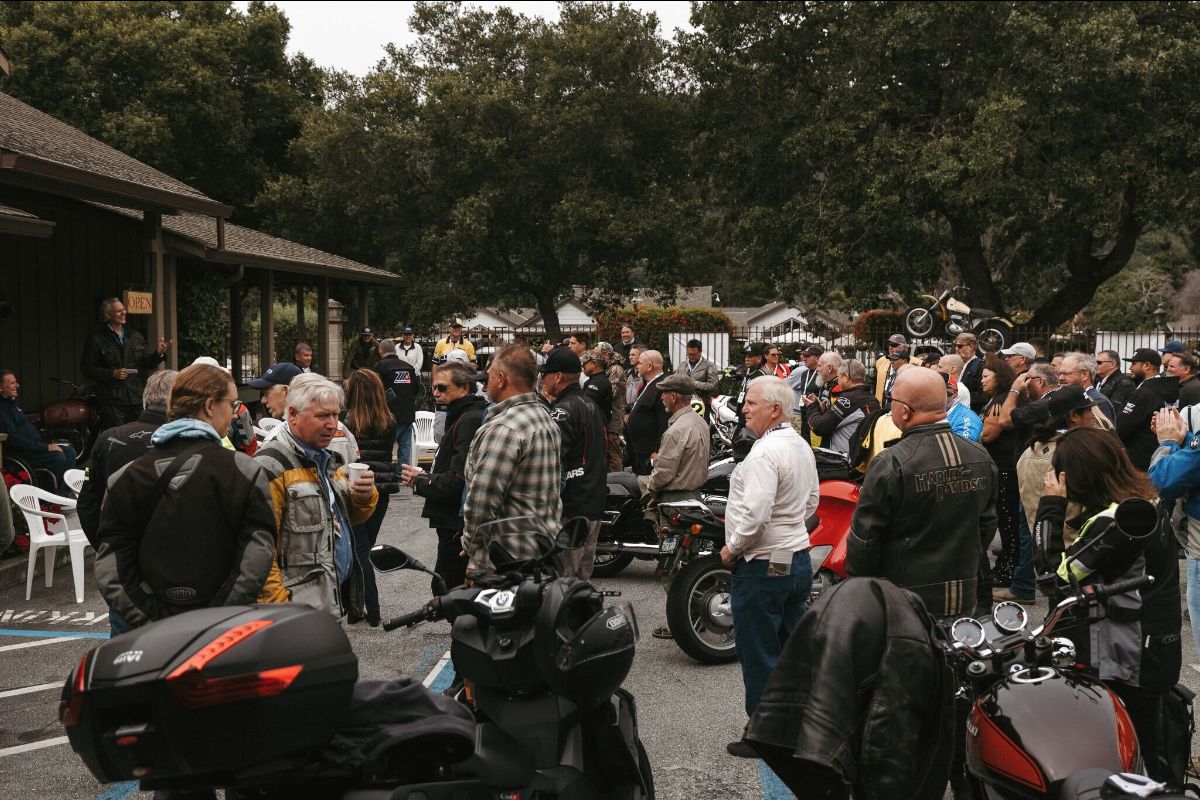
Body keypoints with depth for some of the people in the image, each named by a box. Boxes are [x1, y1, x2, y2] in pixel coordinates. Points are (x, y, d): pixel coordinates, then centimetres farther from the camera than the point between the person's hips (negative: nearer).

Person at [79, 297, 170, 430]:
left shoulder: (136, 337, 13)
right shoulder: (96, 340, -1)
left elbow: (147, 363, 12)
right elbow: (86, 368, -4)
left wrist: (158, 353, -8)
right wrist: (112, 374, -15)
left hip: (137, 400, 5)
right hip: (112, 403, -5)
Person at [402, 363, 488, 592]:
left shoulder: (469, 421, -17)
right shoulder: (462, 416, 17)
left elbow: (457, 481, -24)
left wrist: (420, 481, -9)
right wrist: (427, 476, 4)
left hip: (458, 525, -10)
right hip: (456, 522, 10)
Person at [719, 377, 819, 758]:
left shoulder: (765, 453, -21)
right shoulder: (802, 446, 9)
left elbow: (754, 514, -27)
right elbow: (811, 501, 20)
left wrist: (731, 548, -13)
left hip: (763, 566, -9)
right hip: (799, 558, 9)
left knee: (759, 655, 2)